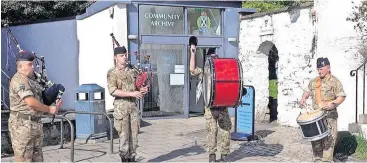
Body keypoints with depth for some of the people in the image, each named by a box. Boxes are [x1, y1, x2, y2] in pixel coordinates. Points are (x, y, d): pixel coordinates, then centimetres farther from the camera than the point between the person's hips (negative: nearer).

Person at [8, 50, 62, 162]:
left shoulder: (31, 79, 16)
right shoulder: (19, 79, -14)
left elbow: (39, 98, 18)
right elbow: (31, 102, -23)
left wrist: (54, 106, 0)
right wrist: (49, 109, -11)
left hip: (36, 123, 9)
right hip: (22, 124, -9)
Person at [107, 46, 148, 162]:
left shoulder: (132, 71, 12)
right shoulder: (112, 73, -4)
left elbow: (137, 86, 20)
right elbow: (113, 91, -15)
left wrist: (142, 90, -5)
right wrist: (132, 93, -20)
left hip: (133, 105, 5)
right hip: (121, 106, -5)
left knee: (134, 133, 6)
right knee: (124, 134, -2)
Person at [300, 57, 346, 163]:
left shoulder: (334, 81, -6)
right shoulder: (314, 81, 11)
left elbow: (342, 96, -8)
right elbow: (307, 91, 24)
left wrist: (334, 103, -24)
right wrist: (304, 98, 5)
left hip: (329, 116, -5)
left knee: (328, 140, -6)